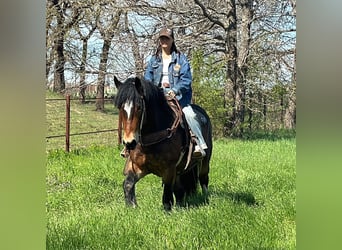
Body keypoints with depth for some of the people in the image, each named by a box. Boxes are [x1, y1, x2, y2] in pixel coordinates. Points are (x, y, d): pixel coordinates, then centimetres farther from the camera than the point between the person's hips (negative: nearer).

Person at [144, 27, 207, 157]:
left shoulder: (181, 58, 5)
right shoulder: (154, 59, 15)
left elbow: (186, 79, -4)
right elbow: (147, 78, 12)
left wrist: (175, 90, -20)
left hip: (178, 94, -3)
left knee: (189, 114, -26)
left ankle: (200, 145, -23)